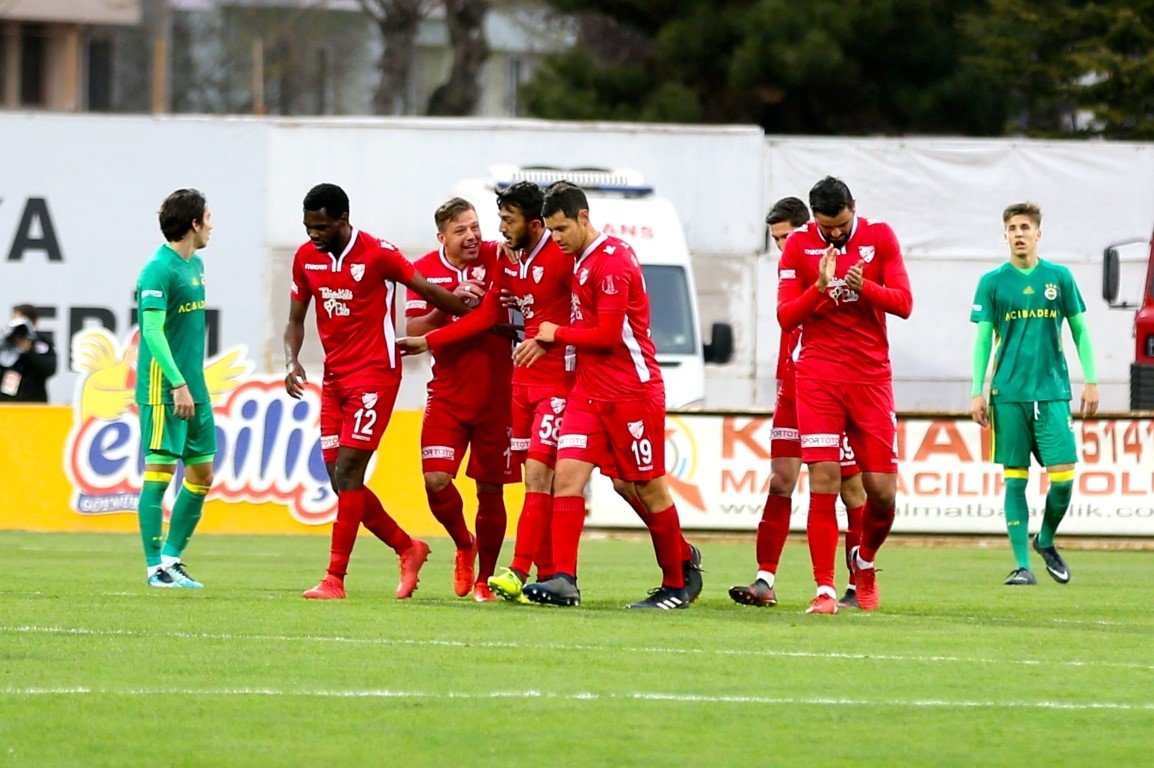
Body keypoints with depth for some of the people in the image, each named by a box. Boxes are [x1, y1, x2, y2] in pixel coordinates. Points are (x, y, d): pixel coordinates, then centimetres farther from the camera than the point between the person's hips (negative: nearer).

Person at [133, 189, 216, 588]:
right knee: (159, 470, -6)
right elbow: (153, 330, -20)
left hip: (192, 386, 9)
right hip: (163, 387, -9)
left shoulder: (195, 265, 14)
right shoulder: (159, 269, -13)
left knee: (202, 472, 10)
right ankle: (155, 566, -5)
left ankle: (172, 557, 18)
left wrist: (194, 383, 19)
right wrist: (178, 383, -24)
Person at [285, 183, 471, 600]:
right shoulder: (305, 258, 5)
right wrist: (292, 361, -4)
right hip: (334, 377, 7)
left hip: (374, 374, -7)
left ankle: (335, 578, -12)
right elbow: (296, 320, 14)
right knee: (341, 480, 4)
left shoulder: (377, 254, -12)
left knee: (347, 473, -13)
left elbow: (429, 292, -3)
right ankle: (408, 549, 23)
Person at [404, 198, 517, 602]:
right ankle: (464, 546, 18)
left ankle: (484, 578, 18)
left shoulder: (497, 258, -6)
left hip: (495, 396, -1)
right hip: (447, 395, 1)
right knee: (436, 479, -11)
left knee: (490, 489, 3)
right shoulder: (425, 270, -1)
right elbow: (414, 331, -5)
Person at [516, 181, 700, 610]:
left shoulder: (612, 262, -16)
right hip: (590, 392, 8)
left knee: (649, 488, 3)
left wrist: (557, 334, -7)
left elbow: (608, 334, -20)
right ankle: (563, 580, -15)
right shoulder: (582, 260, 12)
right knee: (567, 475, -8)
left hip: (631, 391, -8)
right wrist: (546, 343, 5)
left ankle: (677, 585, 16)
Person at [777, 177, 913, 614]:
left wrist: (864, 286, -19)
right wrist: (820, 286, -19)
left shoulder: (880, 238, 3)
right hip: (818, 377, -1)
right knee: (823, 482, -12)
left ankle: (864, 561, 28)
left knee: (882, 489, -2)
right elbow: (786, 317, -2)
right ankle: (825, 590, -10)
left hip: (871, 377, 1)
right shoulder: (799, 246, 1)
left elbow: (903, 304, -1)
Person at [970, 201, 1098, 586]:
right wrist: (978, 392, -1)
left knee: (1062, 477, -7)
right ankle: (1022, 564, 3)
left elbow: (1079, 330, 12)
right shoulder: (992, 282, 3)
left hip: (1052, 392, 1)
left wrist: (1091, 381, 5)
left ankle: (1046, 541, 19)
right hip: (1009, 394, -1)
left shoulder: (1059, 277, 6)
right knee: (1015, 479, -1)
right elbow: (983, 339, 5)